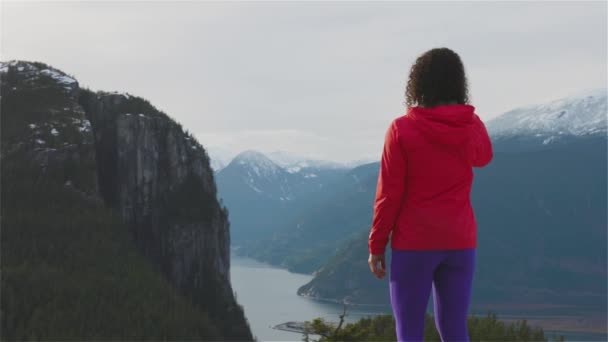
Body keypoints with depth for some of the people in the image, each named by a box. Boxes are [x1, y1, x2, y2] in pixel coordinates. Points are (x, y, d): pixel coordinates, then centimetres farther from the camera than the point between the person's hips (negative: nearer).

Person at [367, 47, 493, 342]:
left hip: (414, 243, -4)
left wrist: (376, 246, 0)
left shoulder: (402, 129, -10)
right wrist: (457, 111, 18)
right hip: (460, 242, 4)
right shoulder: (473, 126, 2)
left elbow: (389, 194, -9)